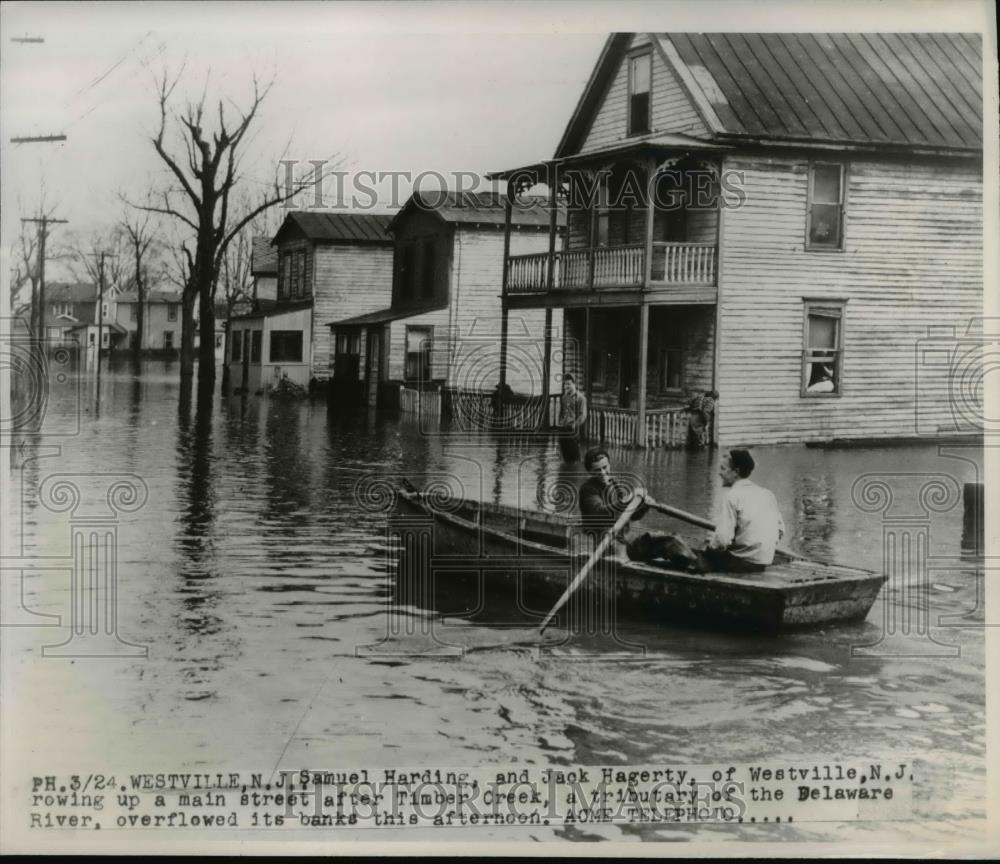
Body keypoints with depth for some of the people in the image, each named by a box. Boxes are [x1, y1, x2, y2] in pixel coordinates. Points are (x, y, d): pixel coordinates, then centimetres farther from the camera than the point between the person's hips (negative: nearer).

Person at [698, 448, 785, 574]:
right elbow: (780, 531, 11)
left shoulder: (731, 496, -13)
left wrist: (711, 545, 0)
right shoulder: (767, 494, 7)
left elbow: (722, 540, -20)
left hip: (741, 563, -7)